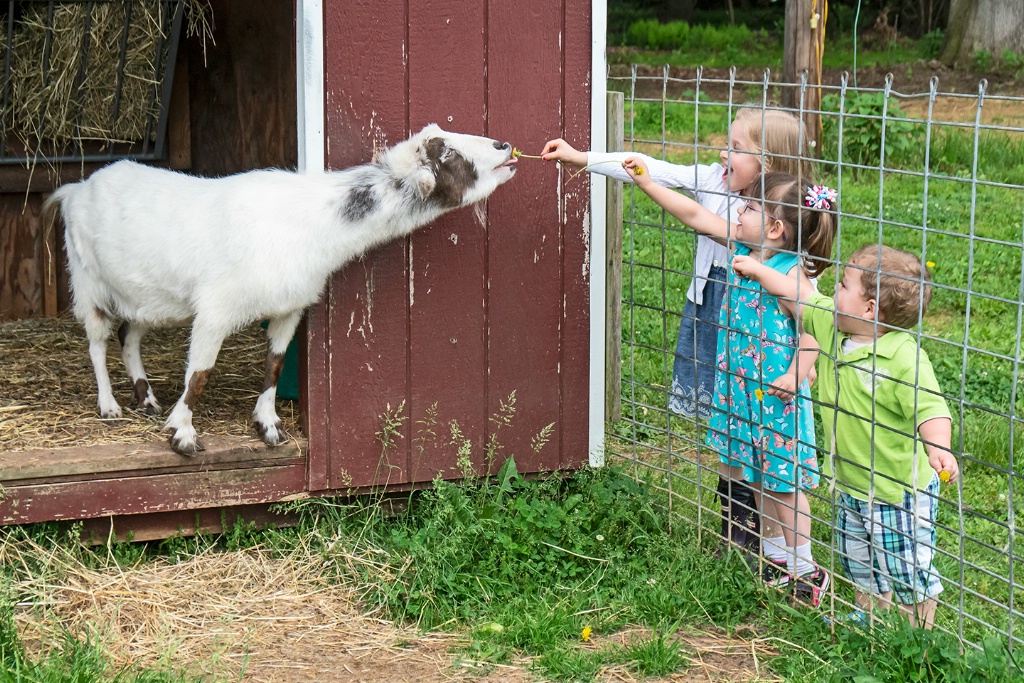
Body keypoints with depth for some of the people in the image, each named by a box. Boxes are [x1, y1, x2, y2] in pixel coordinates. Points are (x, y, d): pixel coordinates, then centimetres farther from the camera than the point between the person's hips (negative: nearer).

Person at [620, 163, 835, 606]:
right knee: (758, 474, 17)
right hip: (741, 384, 8)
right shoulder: (741, 247, 1)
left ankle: (804, 566, 14)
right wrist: (647, 183, 3)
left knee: (784, 477, 1)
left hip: (777, 390, -8)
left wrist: (796, 375, -26)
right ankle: (775, 556, 31)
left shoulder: (792, 272, -20)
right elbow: (695, 215, 5)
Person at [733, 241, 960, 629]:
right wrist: (757, 271, 22)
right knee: (859, 563, 25)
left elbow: (930, 409, -34)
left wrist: (938, 450, -51)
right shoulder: (831, 326, -2)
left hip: (899, 493, -8)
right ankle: (868, 617, 45)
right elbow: (798, 299, 14)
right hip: (851, 485, 8)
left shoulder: (905, 357, -27)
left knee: (908, 573, 4)